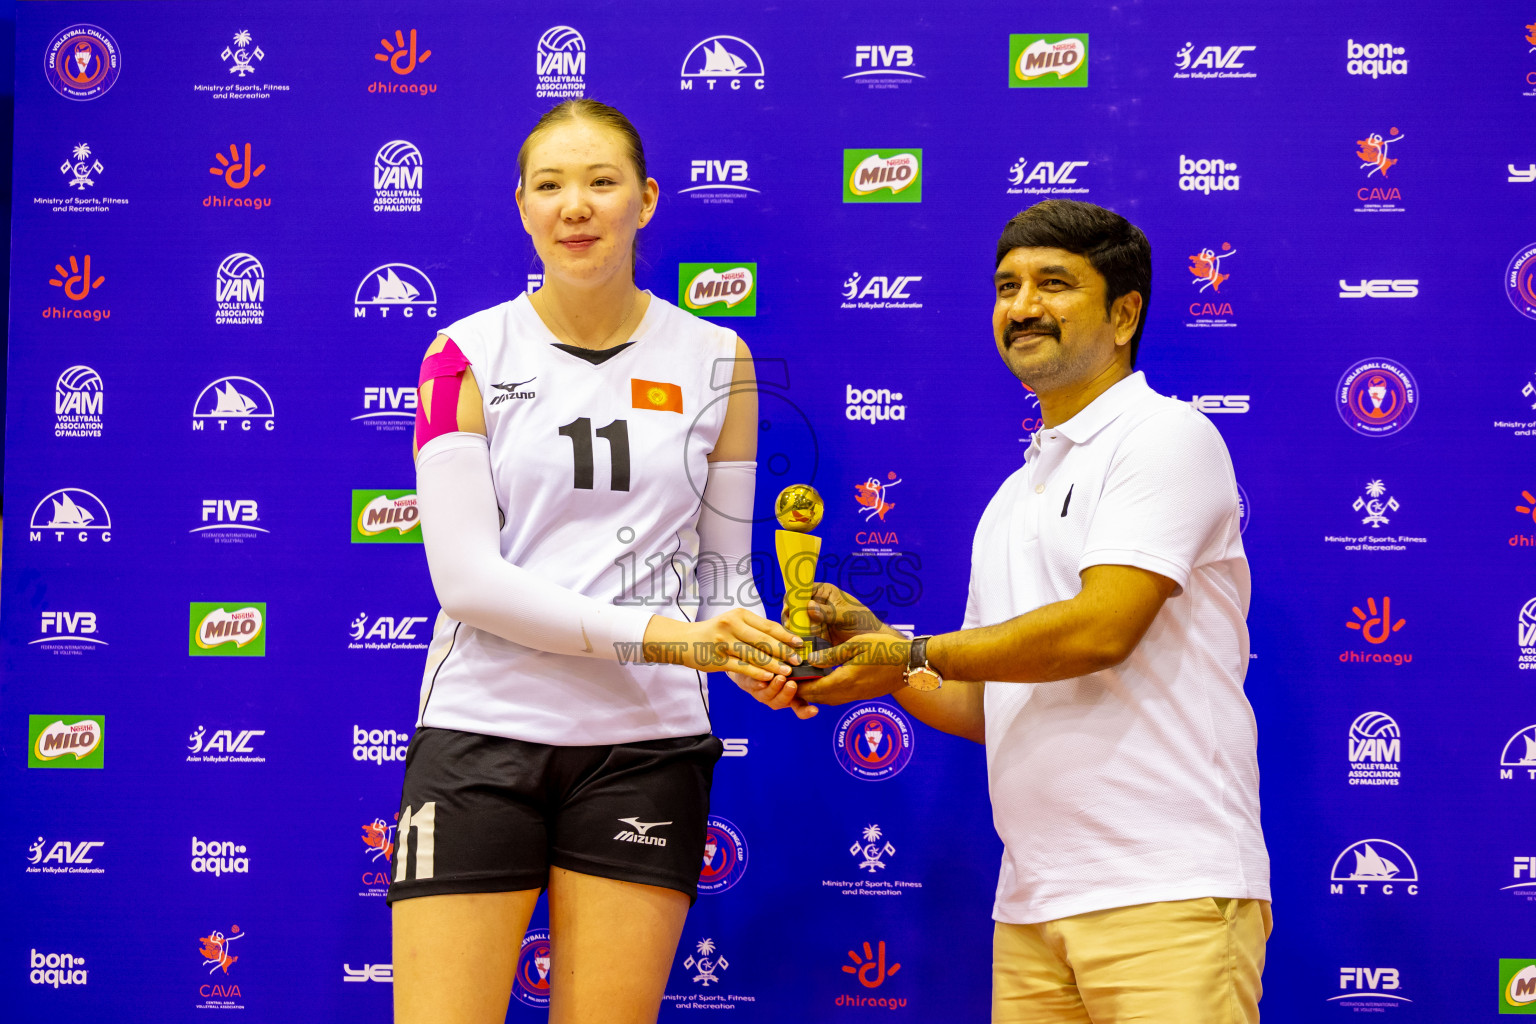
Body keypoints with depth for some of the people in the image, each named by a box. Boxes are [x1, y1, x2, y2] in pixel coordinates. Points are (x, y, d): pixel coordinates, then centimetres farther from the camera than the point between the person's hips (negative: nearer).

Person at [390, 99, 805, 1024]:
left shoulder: (715, 361, 8)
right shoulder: (471, 355, 1)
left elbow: (721, 572, 13)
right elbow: (469, 578, -8)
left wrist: (753, 654, -11)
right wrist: (660, 634, -18)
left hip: (645, 746, 2)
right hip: (483, 735, -2)